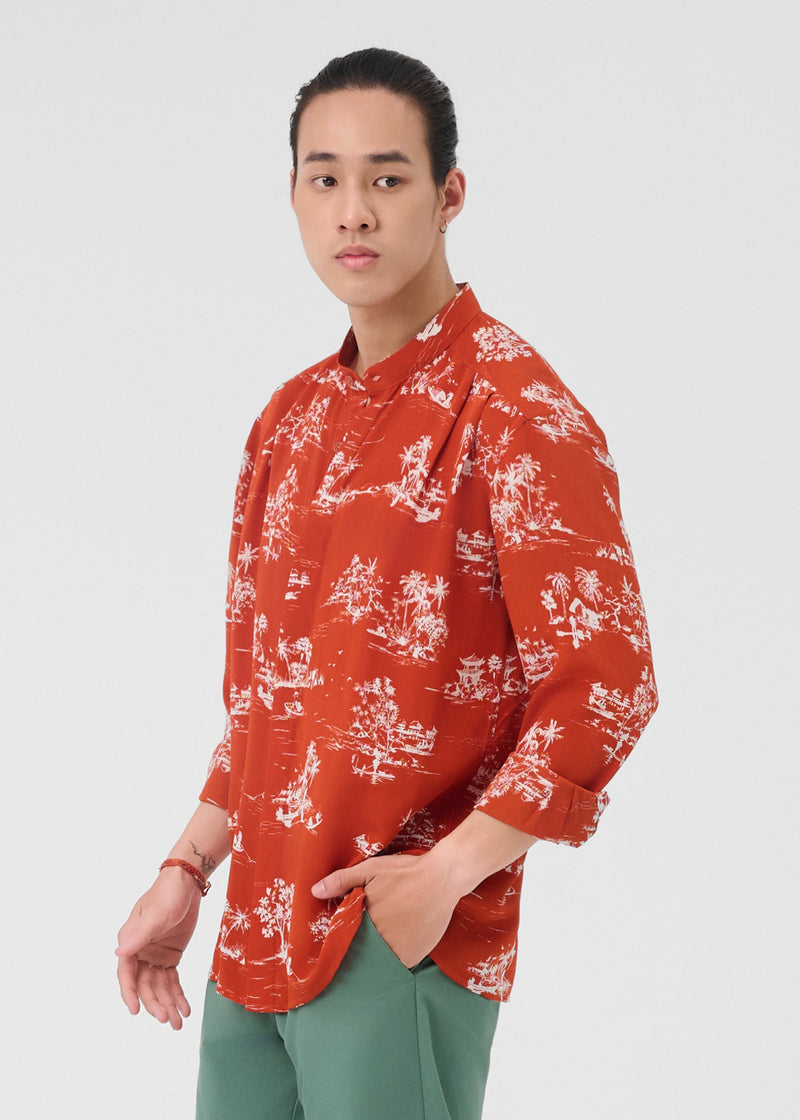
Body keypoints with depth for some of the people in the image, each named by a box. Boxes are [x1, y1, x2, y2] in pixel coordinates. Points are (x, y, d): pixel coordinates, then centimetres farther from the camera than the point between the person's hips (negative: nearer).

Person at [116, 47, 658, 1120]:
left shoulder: (515, 411, -11)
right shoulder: (294, 417, 13)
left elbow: (605, 687, -15)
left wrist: (445, 876, -18)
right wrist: (188, 871, 13)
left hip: (403, 946, -7)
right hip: (256, 932, 7)